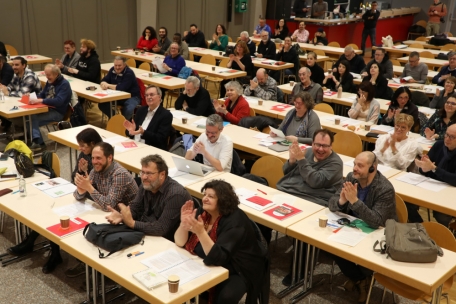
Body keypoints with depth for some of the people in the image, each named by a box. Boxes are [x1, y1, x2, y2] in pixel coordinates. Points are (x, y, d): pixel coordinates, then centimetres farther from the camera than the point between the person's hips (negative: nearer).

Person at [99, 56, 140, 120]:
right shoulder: (112, 70, 3)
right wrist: (104, 84, -24)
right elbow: (103, 81, 2)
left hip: (131, 96, -7)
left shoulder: (129, 73, -21)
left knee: (128, 110, -36)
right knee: (102, 104, -12)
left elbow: (121, 88, -29)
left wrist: (108, 85, -20)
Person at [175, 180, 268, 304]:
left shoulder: (234, 222, -27)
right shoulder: (202, 212, -6)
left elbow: (218, 258, -35)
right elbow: (180, 243, -7)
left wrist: (200, 232, -45)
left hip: (240, 271, -6)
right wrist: (184, 223, -26)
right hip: (213, 265, 7)